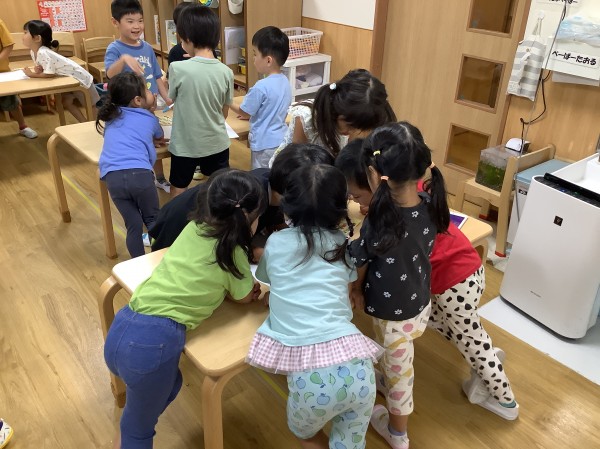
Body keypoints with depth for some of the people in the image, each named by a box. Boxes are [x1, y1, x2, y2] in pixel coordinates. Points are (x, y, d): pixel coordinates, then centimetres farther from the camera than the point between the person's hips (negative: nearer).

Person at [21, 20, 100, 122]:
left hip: (79, 77, -9)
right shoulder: (33, 52, -2)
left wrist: (32, 74, -20)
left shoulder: (43, 53, -31)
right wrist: (38, 70, -18)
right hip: (68, 79, 9)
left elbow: (50, 74, -32)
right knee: (66, 102, 15)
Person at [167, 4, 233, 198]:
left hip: (185, 145, -3)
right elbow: (225, 111, 5)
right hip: (217, 143, 3)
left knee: (178, 194, 16)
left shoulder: (178, 68, -18)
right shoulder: (226, 72, -8)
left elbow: (171, 98, 0)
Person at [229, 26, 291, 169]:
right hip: (282, 140, 7)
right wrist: (251, 115, 19)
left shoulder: (261, 87, -22)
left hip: (265, 144, -7)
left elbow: (244, 112, -8)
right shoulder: (285, 81, 1)